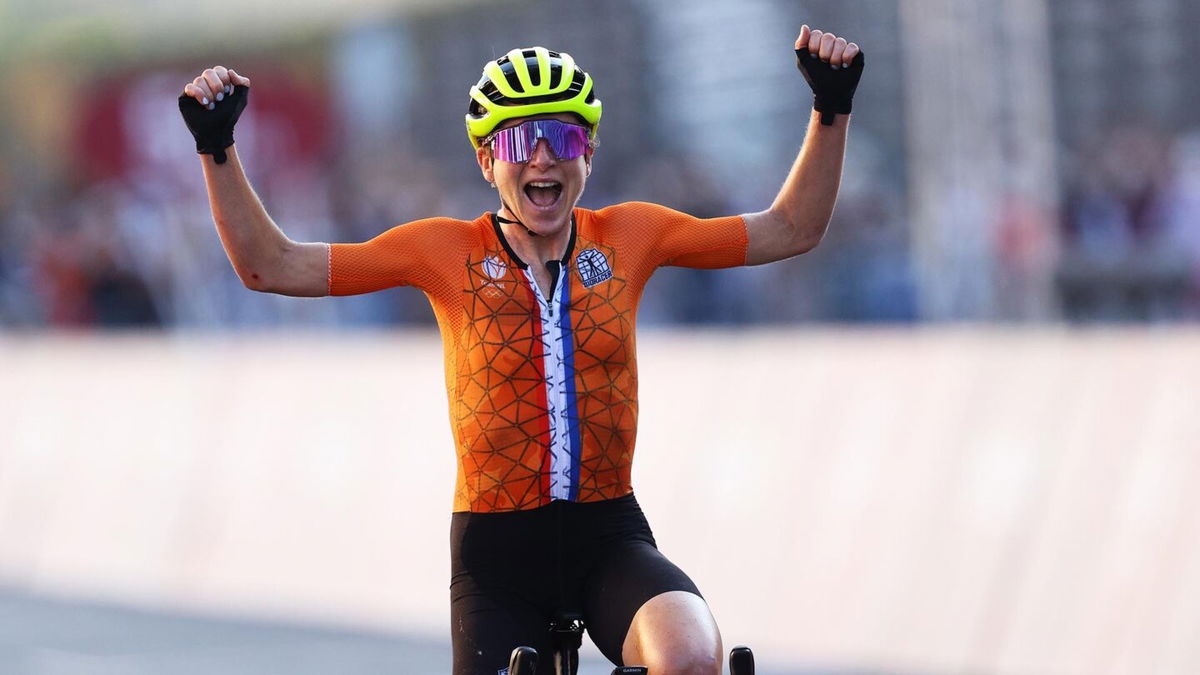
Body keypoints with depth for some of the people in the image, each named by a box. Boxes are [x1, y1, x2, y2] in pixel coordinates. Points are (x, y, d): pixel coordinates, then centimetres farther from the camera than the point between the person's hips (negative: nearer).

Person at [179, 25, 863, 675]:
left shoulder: (627, 236, 1)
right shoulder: (448, 251, -4)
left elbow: (790, 229, 9)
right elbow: (271, 265, -4)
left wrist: (831, 108, -2)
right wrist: (217, 146, -14)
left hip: (609, 536, 0)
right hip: (496, 546, 0)